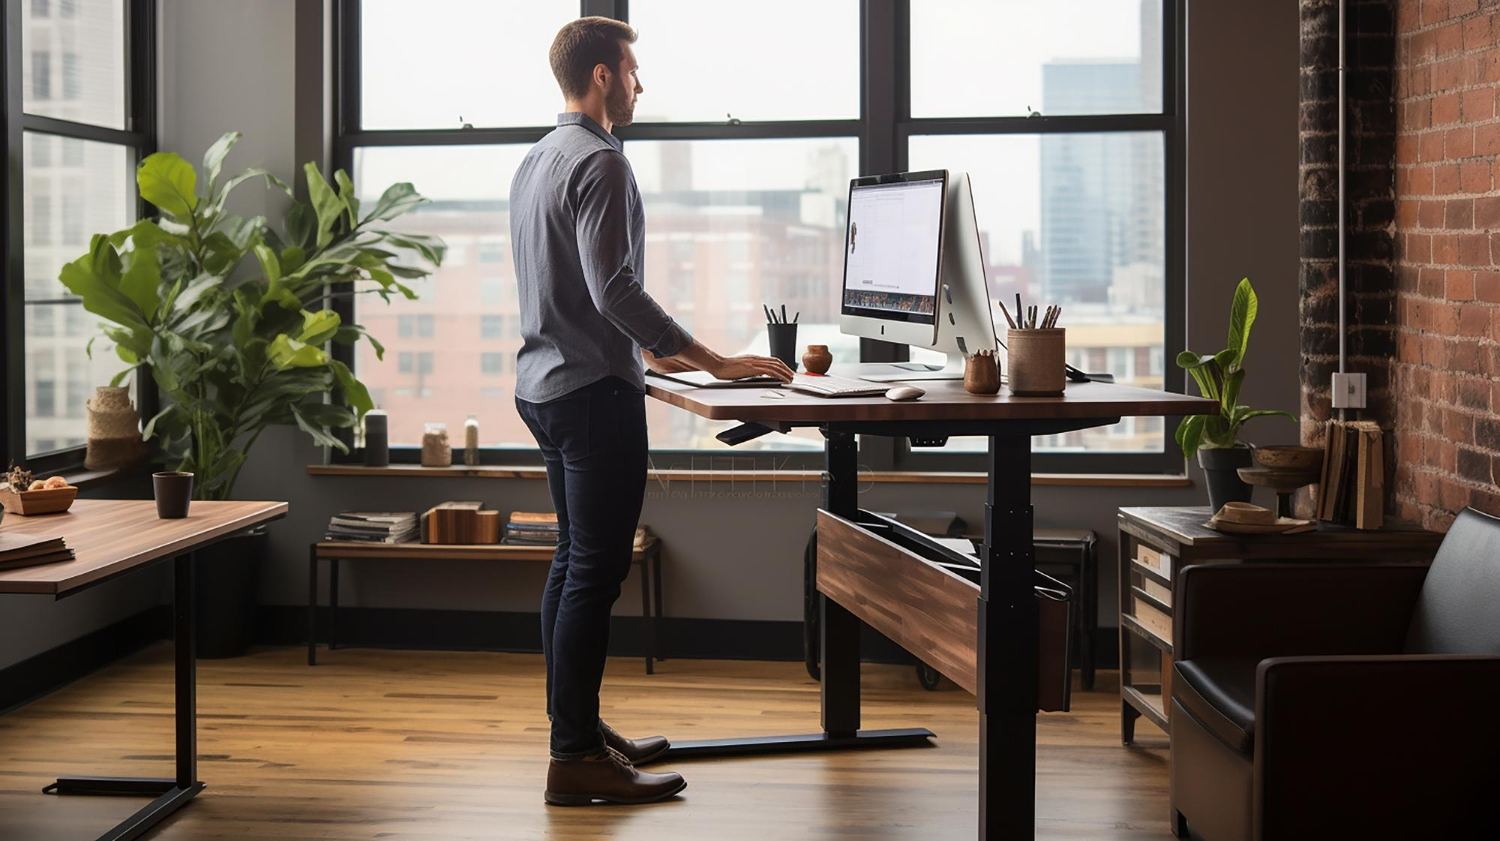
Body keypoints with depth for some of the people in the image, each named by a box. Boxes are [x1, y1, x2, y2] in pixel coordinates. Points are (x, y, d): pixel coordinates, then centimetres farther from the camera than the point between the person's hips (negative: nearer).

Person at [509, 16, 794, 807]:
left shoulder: (536, 161, 16)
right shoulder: (600, 162, -15)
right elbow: (614, 290, -23)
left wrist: (642, 349, 29)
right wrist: (713, 362, -21)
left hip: (544, 384, 10)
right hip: (594, 391, -10)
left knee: (574, 561, 16)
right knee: (595, 570, -8)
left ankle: (579, 728, 24)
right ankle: (576, 758, -6)